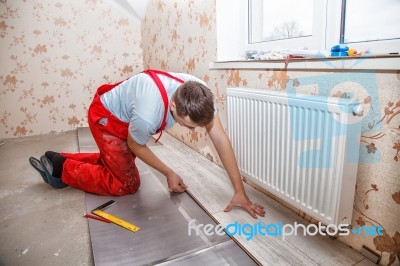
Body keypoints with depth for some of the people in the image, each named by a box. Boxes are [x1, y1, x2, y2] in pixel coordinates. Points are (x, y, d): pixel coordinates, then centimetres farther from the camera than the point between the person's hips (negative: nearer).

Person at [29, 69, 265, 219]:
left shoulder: (200, 93, -30)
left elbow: (220, 138, -27)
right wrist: (169, 174, -11)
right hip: (106, 118, -7)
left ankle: (58, 159, 31)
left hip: (125, 116, 7)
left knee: (116, 161, 22)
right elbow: (136, 146, -21)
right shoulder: (148, 114, -44)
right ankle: (60, 169, 7)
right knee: (127, 183, -6)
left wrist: (240, 191, -26)